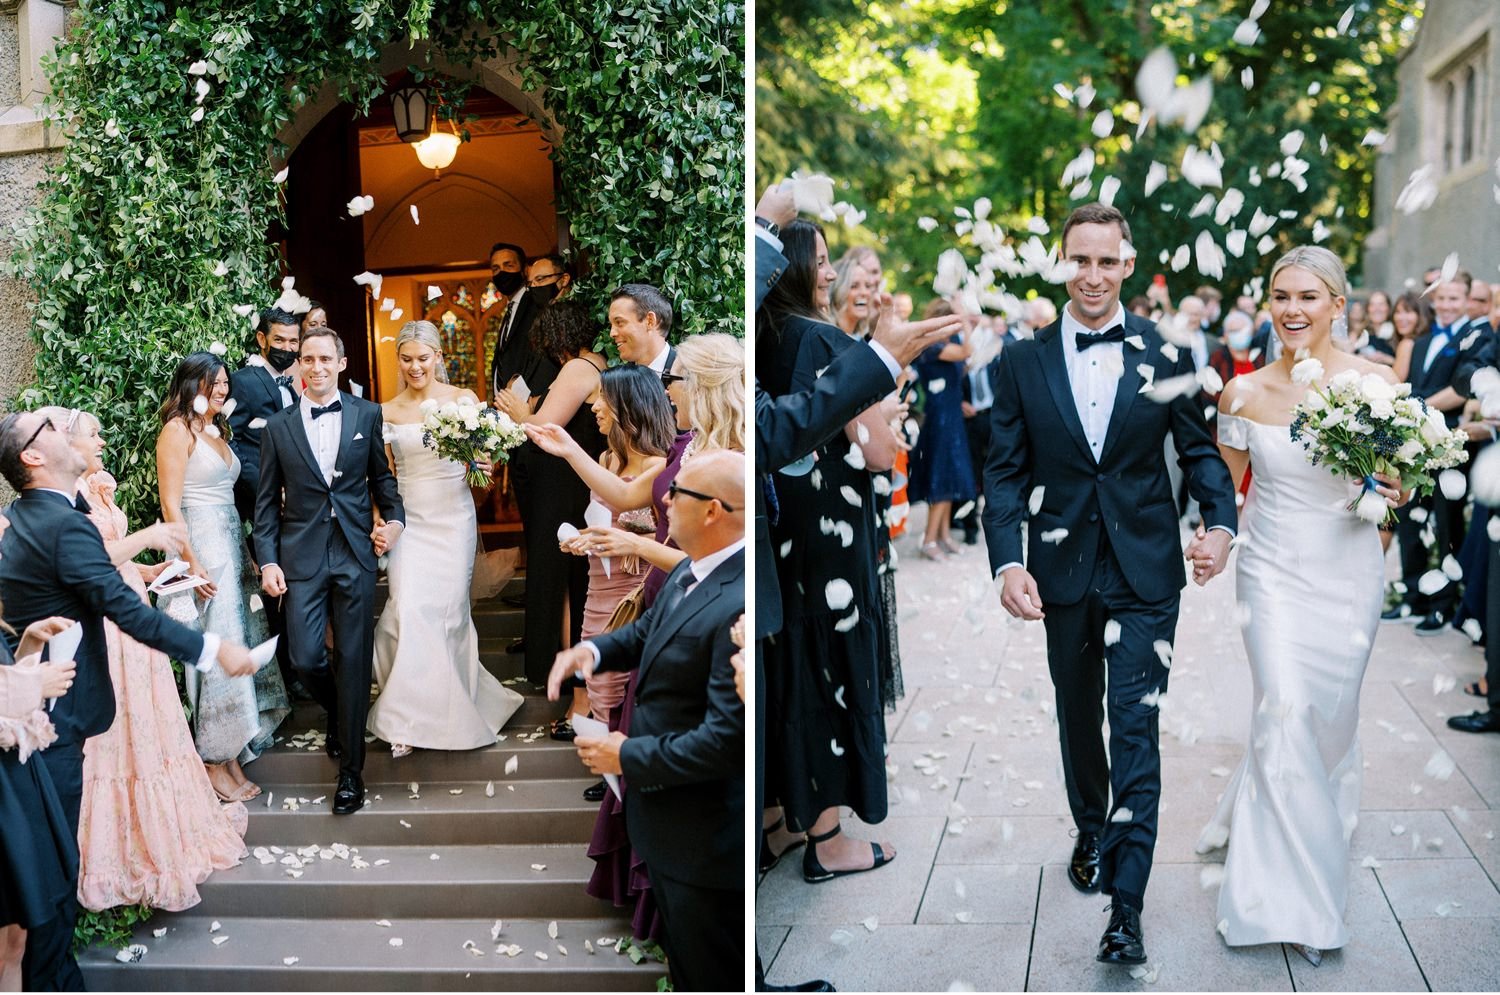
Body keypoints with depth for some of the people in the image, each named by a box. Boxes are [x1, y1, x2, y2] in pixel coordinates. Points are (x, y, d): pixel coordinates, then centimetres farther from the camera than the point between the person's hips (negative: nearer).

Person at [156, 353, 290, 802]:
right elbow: (171, 504, -13)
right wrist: (192, 562, -19)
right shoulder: (178, 430, -8)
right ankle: (215, 763, 4)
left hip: (233, 546, 8)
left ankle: (233, 758, 15)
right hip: (202, 550, -8)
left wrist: (247, 556, 12)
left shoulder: (217, 430, 16)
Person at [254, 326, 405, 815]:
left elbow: (381, 476, 13)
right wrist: (267, 561, -1)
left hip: (356, 553, -1)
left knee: (353, 660, -1)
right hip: (301, 556, 1)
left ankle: (351, 770, 8)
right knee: (306, 659, -3)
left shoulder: (367, 414, 5)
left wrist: (394, 519, -3)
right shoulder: (278, 426, 6)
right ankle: (339, 715, 31)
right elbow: (267, 501, 7)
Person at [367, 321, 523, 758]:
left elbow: (484, 456, 1)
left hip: (453, 520, -1)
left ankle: (448, 707, 17)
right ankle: (409, 716, -1)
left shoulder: (463, 399, 1)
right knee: (409, 610, -10)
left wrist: (484, 463, -22)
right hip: (409, 521, 1)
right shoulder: (387, 412, 6)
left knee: (446, 609, 0)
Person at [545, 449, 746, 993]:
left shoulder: (739, 605, -32)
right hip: (667, 822, 9)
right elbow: (648, 631, 18)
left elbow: (726, 740, -31)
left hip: (706, 839, -9)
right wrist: (592, 650, -2)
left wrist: (627, 756, -19)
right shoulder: (690, 571, -2)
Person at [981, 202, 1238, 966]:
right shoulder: (1023, 359, 0)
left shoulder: (1165, 353, -1)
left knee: (1135, 729, -6)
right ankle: (1091, 832, 44)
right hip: (1063, 573, 2)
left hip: (1144, 572, -2)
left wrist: (1220, 521, -15)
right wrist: (1006, 563, -15)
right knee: (1078, 716, 19)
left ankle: (1126, 903, -4)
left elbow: (1198, 447, 3)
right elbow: (1005, 471, -2)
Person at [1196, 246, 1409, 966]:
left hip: (1349, 569, 1)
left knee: (1331, 712, 11)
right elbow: (1224, 484, 8)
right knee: (1284, 713, -11)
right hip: (1274, 569, -1)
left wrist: (1394, 492, -17)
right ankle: (1297, 897, -1)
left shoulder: (1375, 380, -7)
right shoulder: (1245, 391, -4)